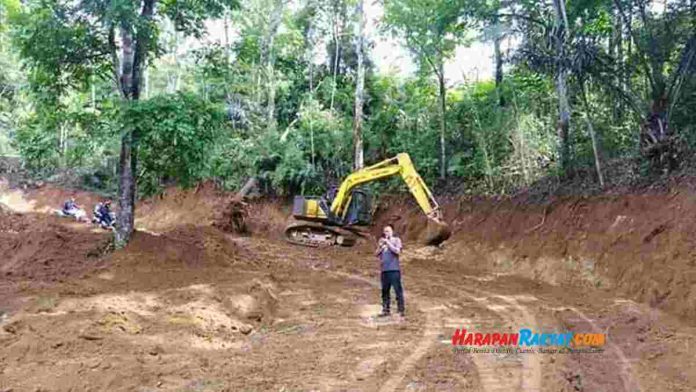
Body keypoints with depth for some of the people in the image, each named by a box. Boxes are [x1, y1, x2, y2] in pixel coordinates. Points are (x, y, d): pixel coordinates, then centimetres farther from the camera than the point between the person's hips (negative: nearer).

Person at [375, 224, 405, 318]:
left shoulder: (396, 240, 5)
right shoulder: (381, 241, 18)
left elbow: (397, 251, -11)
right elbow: (376, 253, 14)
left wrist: (388, 243, -9)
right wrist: (380, 246, -3)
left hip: (394, 269, -5)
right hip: (384, 269, 5)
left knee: (398, 290, -7)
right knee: (385, 290, 7)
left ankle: (401, 310, -4)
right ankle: (385, 310, 13)